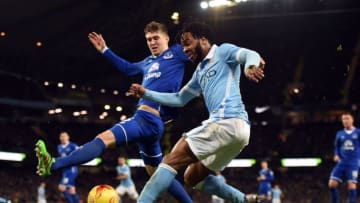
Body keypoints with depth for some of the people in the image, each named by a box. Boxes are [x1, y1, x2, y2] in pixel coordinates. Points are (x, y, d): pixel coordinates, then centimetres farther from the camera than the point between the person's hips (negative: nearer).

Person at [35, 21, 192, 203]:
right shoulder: (148, 63, 29)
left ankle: (53, 165, -39)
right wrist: (105, 50, 45)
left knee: (104, 138, -25)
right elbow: (127, 68, 46)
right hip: (146, 120, 10)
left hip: (148, 118, -10)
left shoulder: (177, 53, 7)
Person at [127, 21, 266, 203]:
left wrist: (250, 65, -39)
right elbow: (179, 99, 35)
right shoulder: (200, 72, 29)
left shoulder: (222, 52, 5)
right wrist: (146, 94, 25)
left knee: (171, 160, -11)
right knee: (192, 177, 16)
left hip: (228, 121, -9)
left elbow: (250, 54, -15)